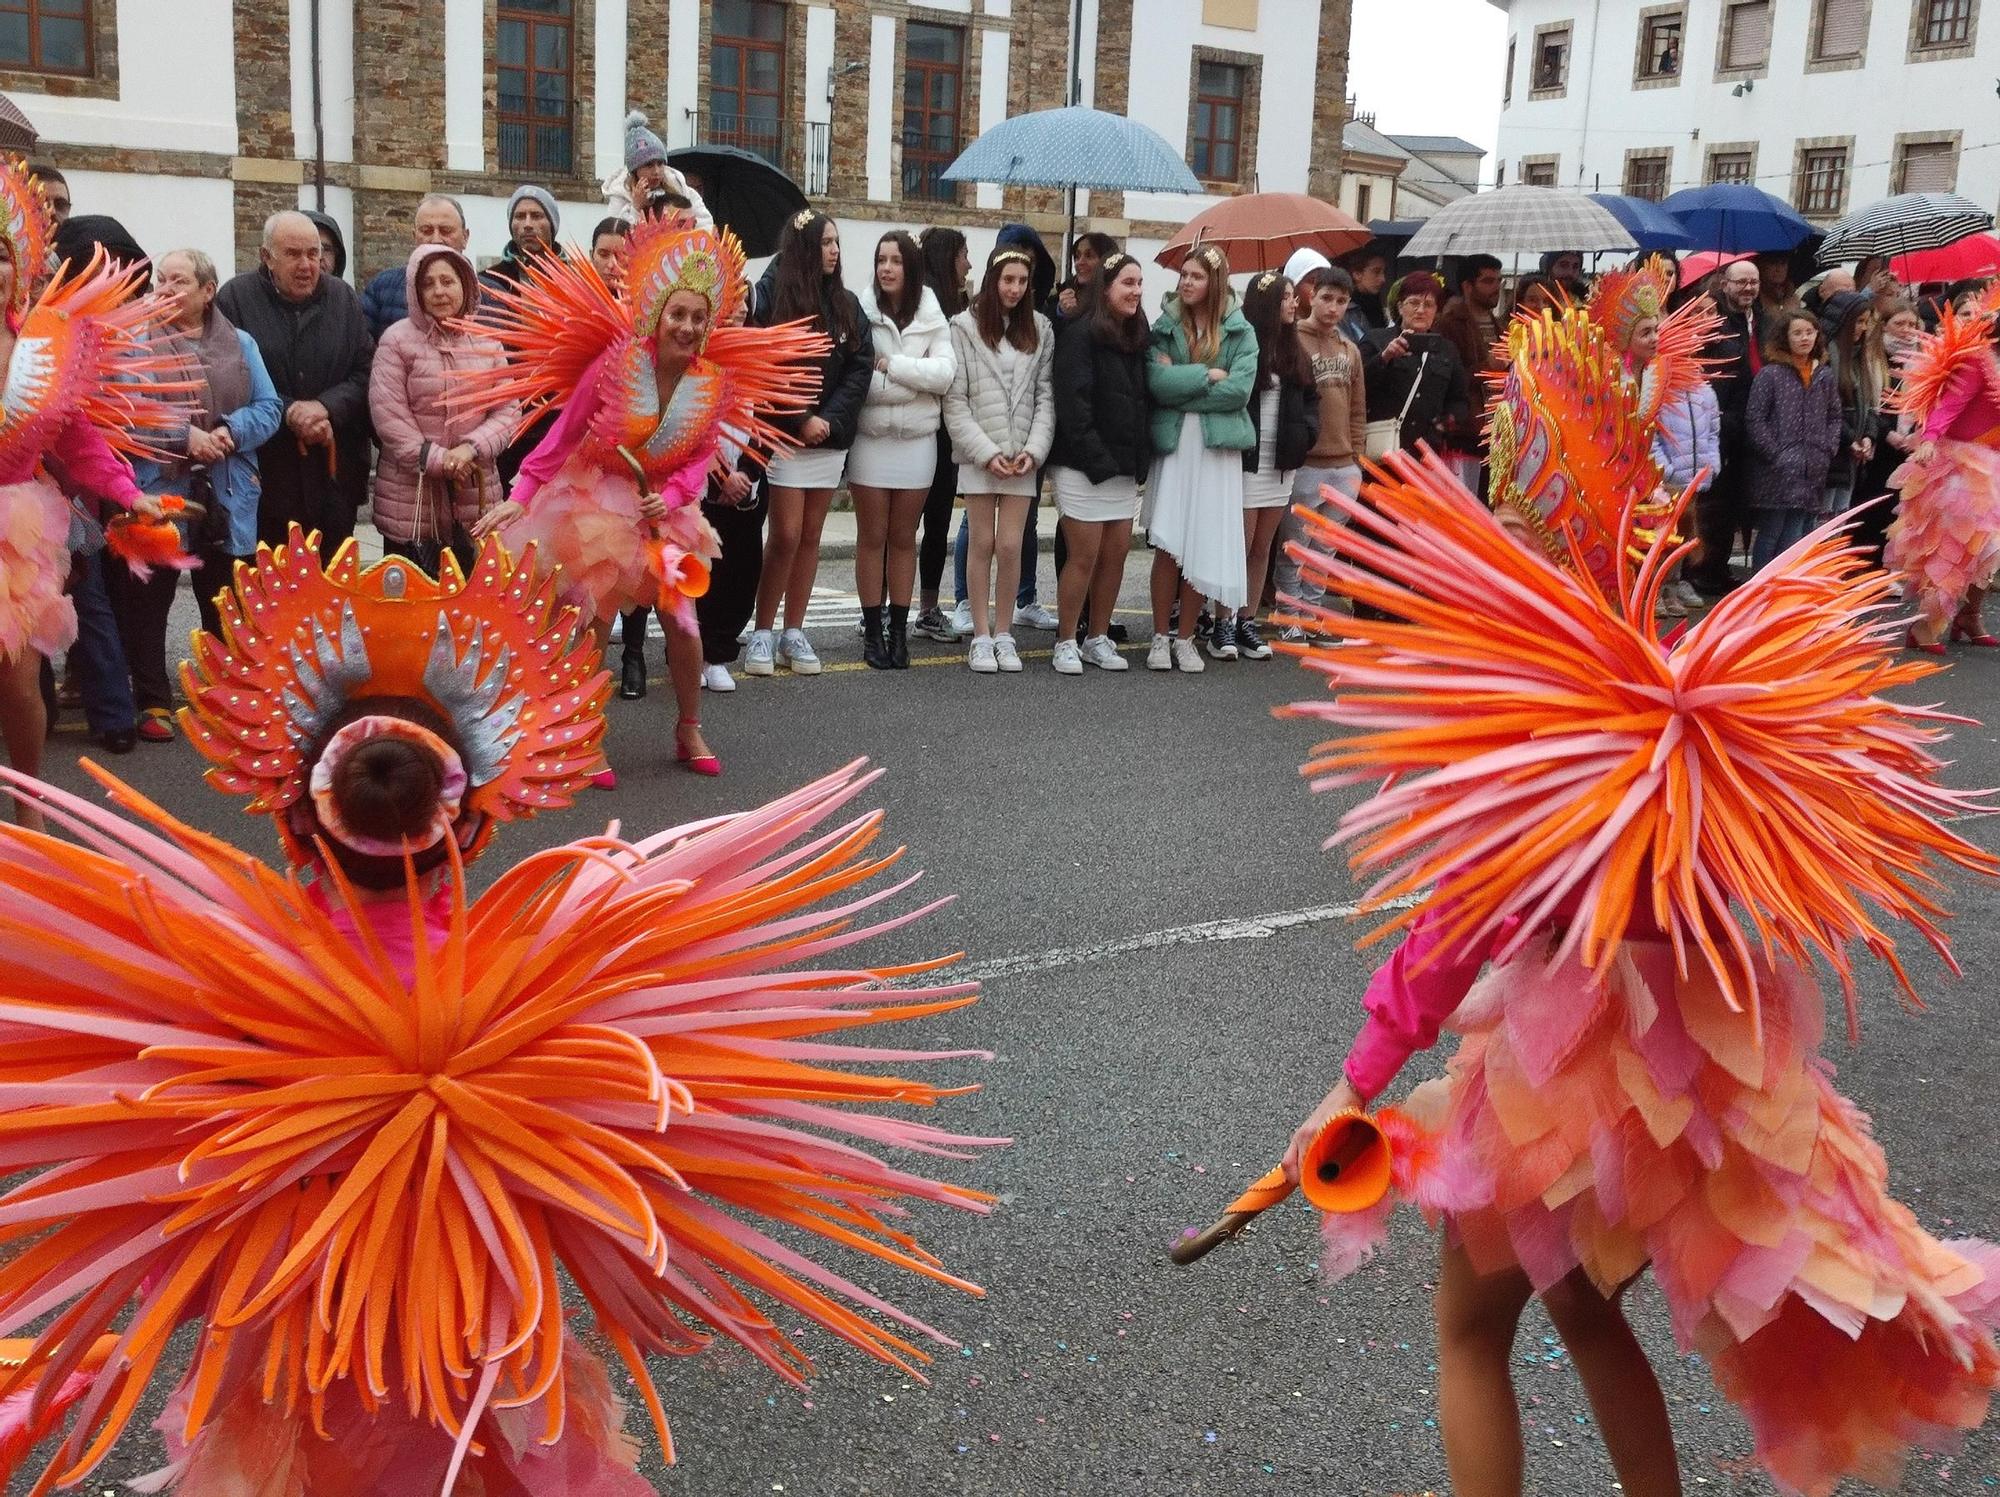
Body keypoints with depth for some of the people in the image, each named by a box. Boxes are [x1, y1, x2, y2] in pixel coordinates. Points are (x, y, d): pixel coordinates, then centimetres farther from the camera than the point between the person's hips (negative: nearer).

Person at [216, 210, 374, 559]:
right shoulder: (235, 299, -1)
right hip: (264, 475, -3)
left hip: (333, 477, 3)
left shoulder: (344, 299, 10)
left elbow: (366, 373, 4)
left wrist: (326, 407, -13)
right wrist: (288, 412, -17)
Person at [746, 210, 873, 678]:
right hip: (782, 434, -4)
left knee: (810, 536, 6)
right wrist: (801, 420, -13)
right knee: (786, 536, -7)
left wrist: (830, 419, -10)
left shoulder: (847, 304, 9)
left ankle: (794, 633, 13)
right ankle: (762, 633, 4)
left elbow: (860, 368, 4)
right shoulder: (771, 296, -4)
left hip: (831, 436, 4)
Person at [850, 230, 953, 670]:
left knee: (903, 538, 10)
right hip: (870, 439, -2)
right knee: (872, 538, 5)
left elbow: (944, 374, -11)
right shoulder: (861, 313, -5)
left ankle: (899, 630, 18)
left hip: (917, 441, 2)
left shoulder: (933, 318, 1)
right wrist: (912, 382, -13)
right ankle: (873, 630, 13)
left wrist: (889, 364, -15)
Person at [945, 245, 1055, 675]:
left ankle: (1003, 634, 10)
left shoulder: (1040, 329, 8)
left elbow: (1046, 397, 6)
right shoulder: (965, 326, -1)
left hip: (1022, 456, 2)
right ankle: (981, 637, 9)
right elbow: (955, 401, -3)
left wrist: (1034, 450, -7)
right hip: (979, 454, -2)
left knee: (1011, 546, -2)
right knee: (982, 543, 1)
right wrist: (986, 452, -10)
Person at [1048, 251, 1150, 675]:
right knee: (1085, 555, -4)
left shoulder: (1137, 339, 14)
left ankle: (1098, 637, 19)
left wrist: (1142, 458, 7)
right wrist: (1096, 458, -19)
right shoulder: (1080, 335, -10)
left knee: (1116, 553, 7)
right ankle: (1066, 643, 7)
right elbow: (1072, 403, -16)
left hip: (1124, 466, 7)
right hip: (1083, 466, -7)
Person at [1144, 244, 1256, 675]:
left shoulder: (1239, 332, 5)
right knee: (1167, 543, -5)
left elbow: (1240, 390, -8)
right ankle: (1160, 636, 6)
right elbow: (1157, 382, -8)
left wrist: (1181, 384, -7)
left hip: (1218, 449, 0)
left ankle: (1184, 637, 13)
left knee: (1204, 549, 1)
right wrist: (1207, 375, -8)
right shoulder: (1165, 327, 7)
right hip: (1173, 445, 0)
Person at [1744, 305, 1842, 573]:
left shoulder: (1824, 376, 11)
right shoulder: (1770, 374, -5)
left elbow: (1834, 417, 18)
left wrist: (1827, 451, 4)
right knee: (1771, 534, 0)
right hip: (1777, 473, -4)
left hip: (1811, 473, 5)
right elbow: (1754, 420, -8)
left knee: (1795, 538, 5)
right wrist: (1776, 455, -11)